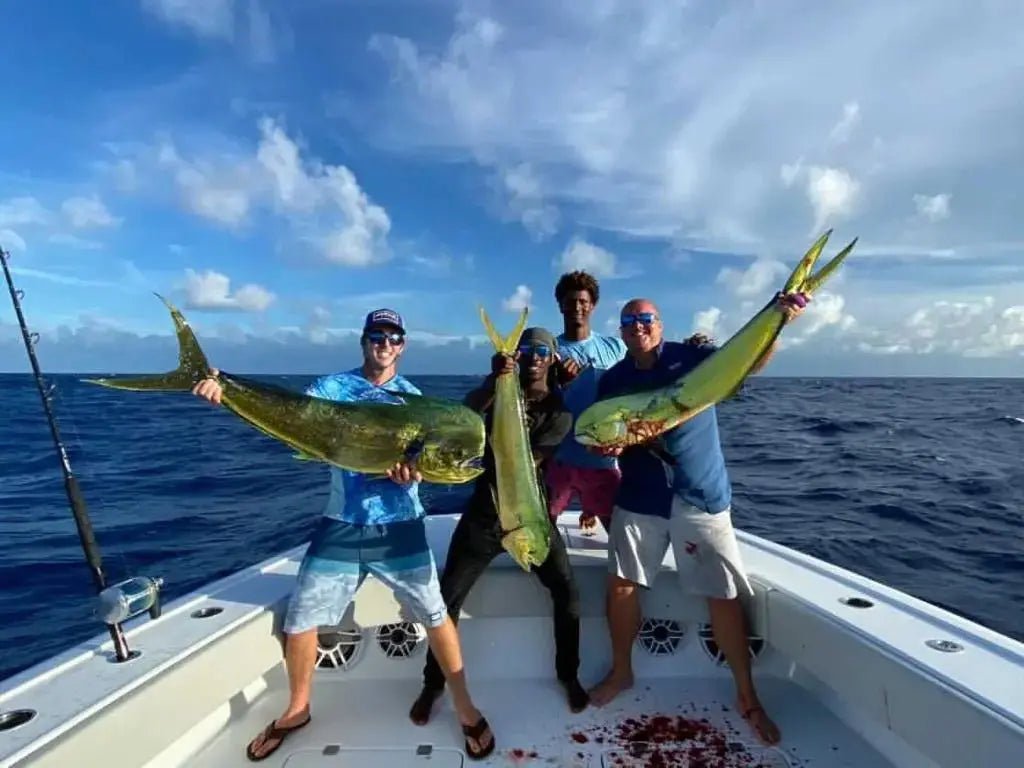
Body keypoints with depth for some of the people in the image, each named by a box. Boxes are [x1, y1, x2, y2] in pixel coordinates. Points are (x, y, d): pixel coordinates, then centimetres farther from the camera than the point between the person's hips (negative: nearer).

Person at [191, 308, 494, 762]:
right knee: (299, 622, 11)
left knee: (435, 615, 3)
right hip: (341, 525, 2)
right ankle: (297, 710, 39)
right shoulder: (332, 387, 2)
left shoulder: (412, 397, 0)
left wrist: (410, 471, -29)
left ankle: (464, 708, 25)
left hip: (398, 527, -1)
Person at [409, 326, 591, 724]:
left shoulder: (559, 409, -4)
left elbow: (526, 463, -15)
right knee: (448, 596, 0)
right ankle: (432, 684, 20)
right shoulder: (500, 388, 1)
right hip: (484, 510, 1)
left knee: (567, 593, -4)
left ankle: (569, 675, 21)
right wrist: (494, 381, -39)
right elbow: (466, 413, -23)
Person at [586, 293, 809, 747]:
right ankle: (620, 672, 32)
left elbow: (750, 361, -14)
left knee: (724, 596, 4)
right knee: (621, 584, 8)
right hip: (638, 498, 3)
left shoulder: (693, 357, -4)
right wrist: (604, 445, -17)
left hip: (701, 496, -2)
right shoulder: (613, 380, 3)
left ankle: (747, 697, 25)